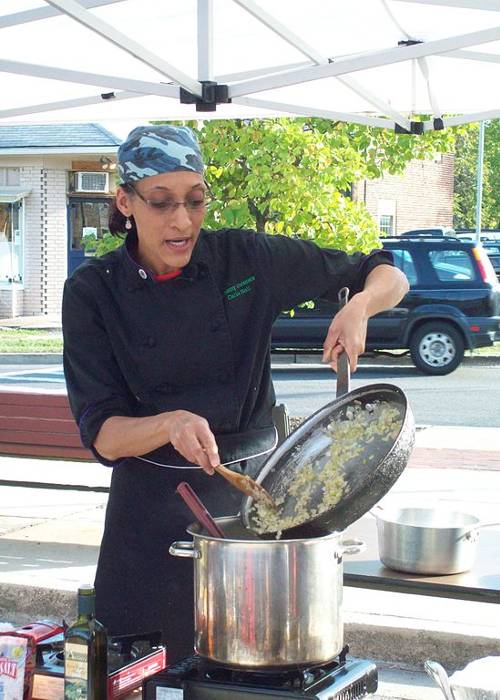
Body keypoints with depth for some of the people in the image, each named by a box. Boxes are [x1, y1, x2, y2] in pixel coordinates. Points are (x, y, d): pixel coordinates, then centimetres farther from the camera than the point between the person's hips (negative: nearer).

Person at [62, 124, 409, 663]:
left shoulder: (247, 258, -4)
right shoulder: (93, 291, -6)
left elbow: (388, 276, 5)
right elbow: (100, 433, -10)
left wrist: (359, 305, -17)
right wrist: (169, 424, -29)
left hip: (253, 491, 1)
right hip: (153, 512, -1)